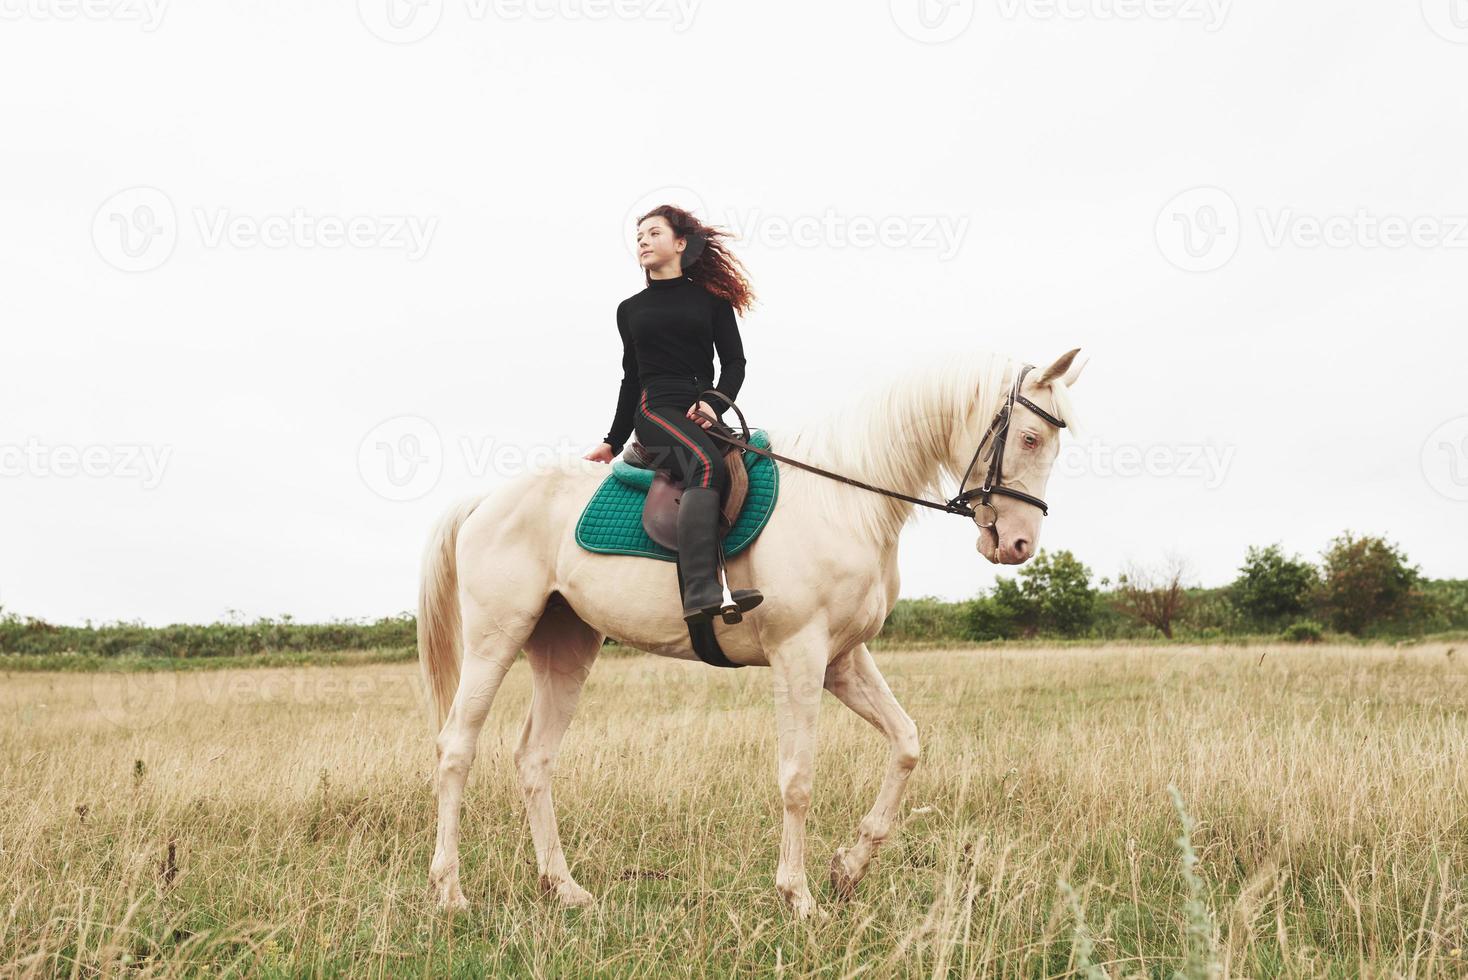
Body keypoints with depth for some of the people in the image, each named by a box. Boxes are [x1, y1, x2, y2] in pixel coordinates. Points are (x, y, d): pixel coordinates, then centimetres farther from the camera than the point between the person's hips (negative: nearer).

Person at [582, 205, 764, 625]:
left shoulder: (711, 300, 16)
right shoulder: (630, 309, 21)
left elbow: (734, 362, 8)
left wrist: (716, 403, -11)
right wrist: (613, 442, 23)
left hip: (705, 413, 3)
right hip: (655, 410, -3)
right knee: (706, 465, -34)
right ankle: (700, 591, -49)